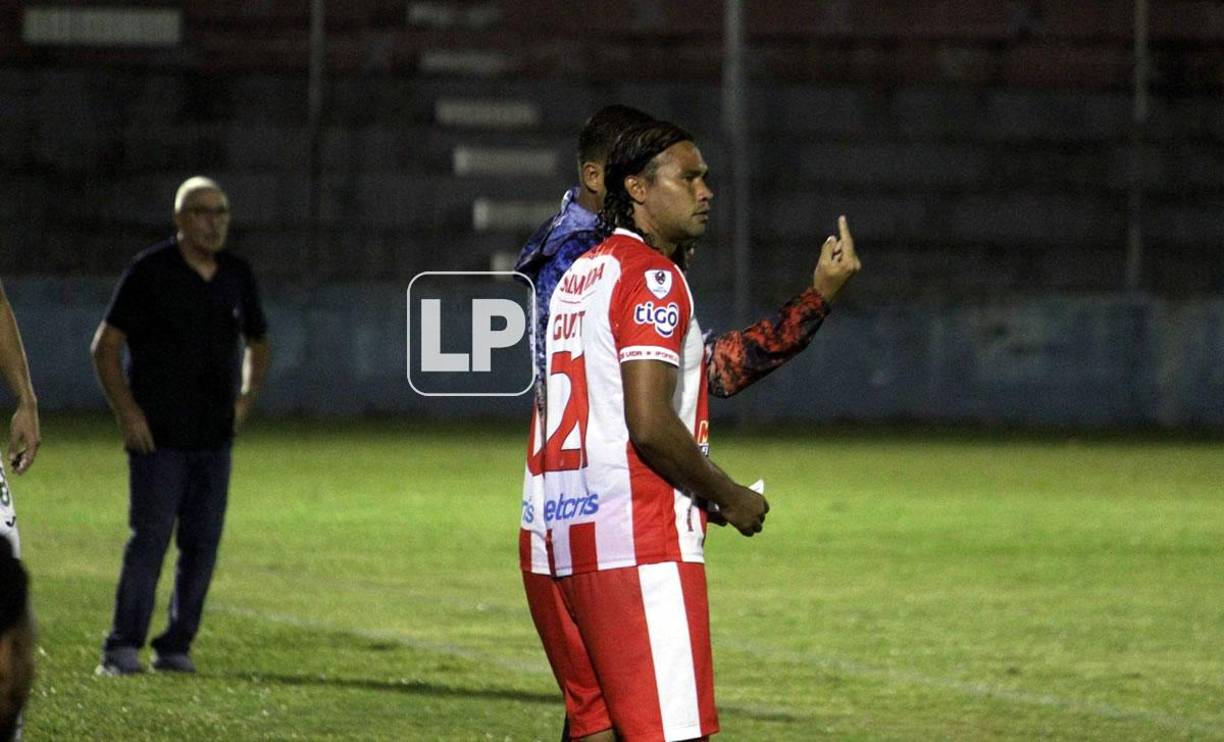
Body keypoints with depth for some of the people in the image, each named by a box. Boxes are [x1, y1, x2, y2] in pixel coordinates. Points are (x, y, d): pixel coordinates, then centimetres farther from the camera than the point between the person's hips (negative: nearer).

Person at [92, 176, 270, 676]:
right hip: (157, 434, -5)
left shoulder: (237, 275, 9)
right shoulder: (150, 271, -6)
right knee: (150, 537, -11)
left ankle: (176, 647, 11)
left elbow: (256, 343, 25)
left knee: (202, 542, 3)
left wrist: (247, 396, 9)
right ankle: (122, 647, -10)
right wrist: (127, 412, -11)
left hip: (215, 436, 5)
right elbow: (105, 346, -4)